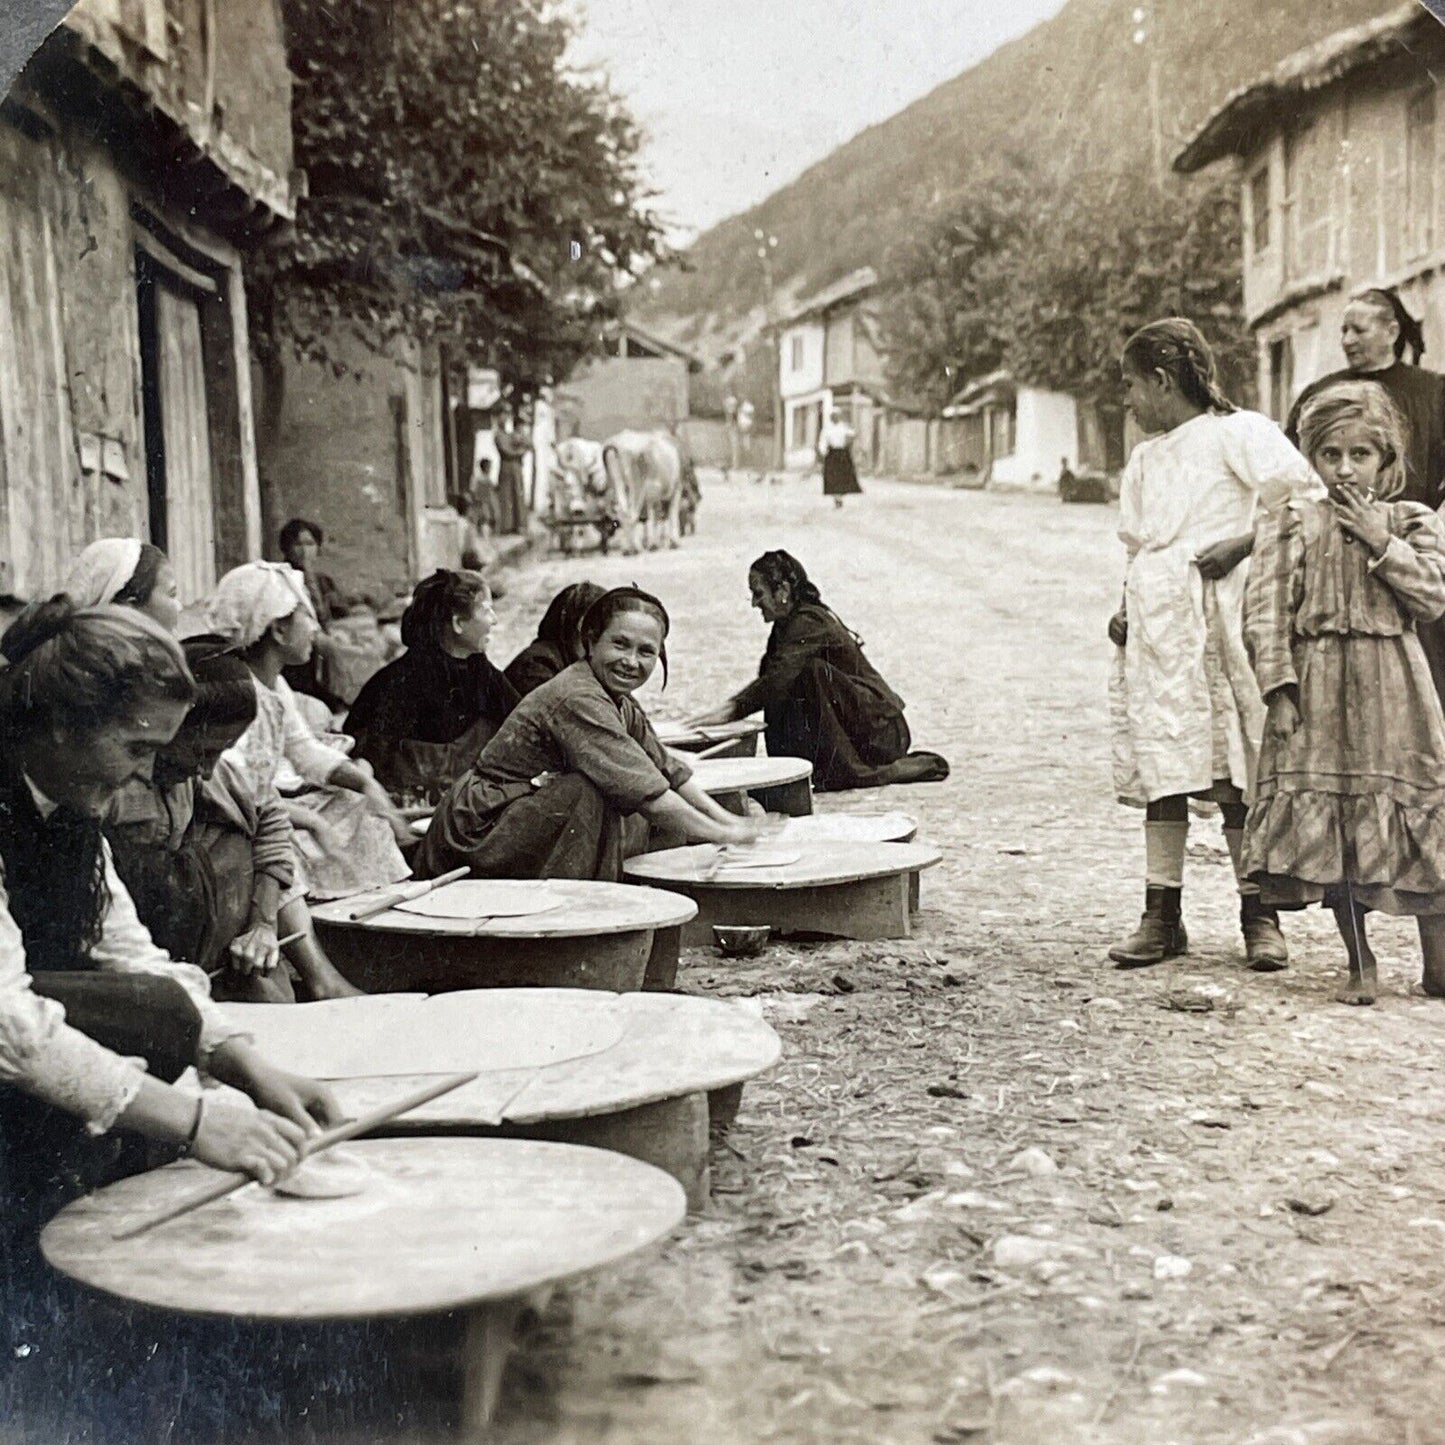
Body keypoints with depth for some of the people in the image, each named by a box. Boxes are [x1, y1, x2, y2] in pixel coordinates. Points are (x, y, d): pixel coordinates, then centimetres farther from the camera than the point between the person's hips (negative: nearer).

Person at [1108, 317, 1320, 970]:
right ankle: (1162, 917, 7)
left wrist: (1242, 544, -14)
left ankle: (1259, 916, 5)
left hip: (1217, 622, -6)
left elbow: (1307, 498, -9)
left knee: (1236, 774, -3)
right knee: (1160, 771, 3)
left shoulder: (1237, 433, -2)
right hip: (1152, 632, 6)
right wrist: (1124, 611, 11)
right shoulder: (1143, 459, 21)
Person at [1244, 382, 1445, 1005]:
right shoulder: (1292, 525, 4)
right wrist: (1279, 688, -10)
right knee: (1326, 822, -1)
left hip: (1393, 694, 1)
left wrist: (1382, 543, -9)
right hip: (1318, 690, -1)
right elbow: (1265, 611, -2)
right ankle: (1360, 965, 12)